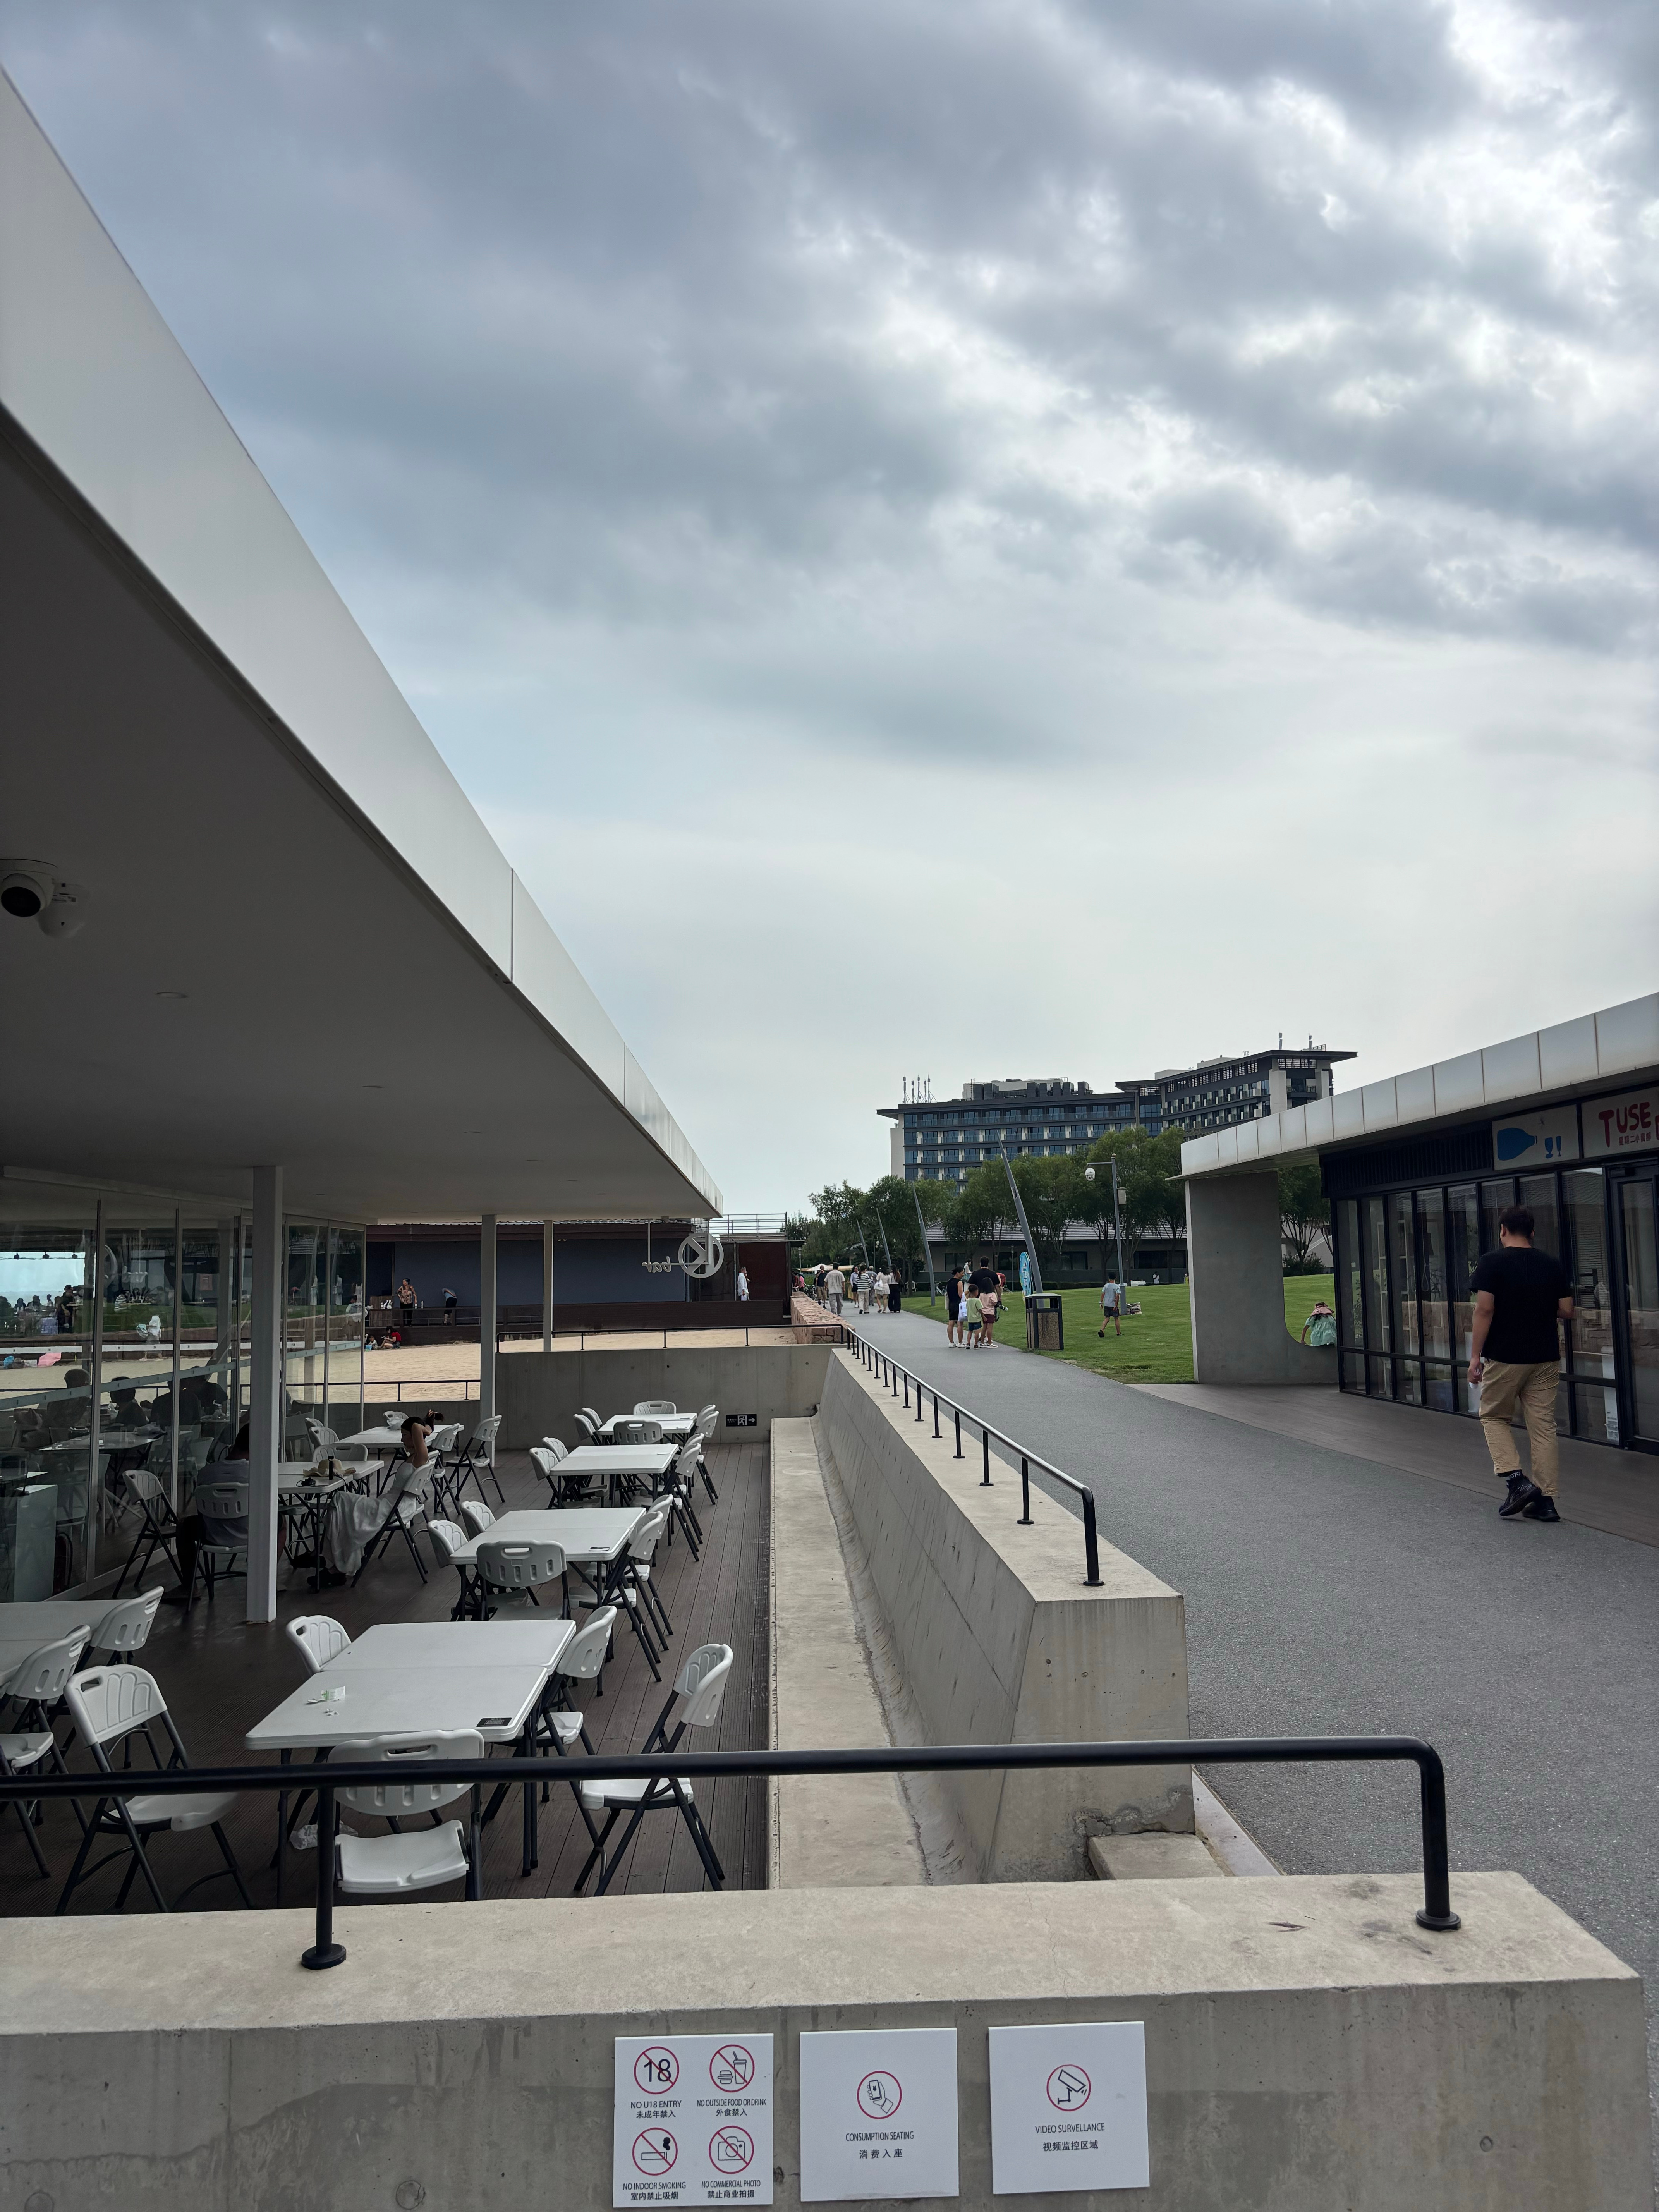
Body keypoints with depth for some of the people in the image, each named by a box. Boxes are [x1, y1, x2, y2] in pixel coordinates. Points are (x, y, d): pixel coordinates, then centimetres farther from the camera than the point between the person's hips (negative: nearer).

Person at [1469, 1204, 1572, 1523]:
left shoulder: (1492, 1263, -9)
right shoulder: (1552, 1265, 3)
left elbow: (1485, 1310, -15)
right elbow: (1567, 1312, 3)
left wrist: (1475, 1356, -10)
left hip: (1504, 1358, -4)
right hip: (1546, 1358, 4)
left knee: (1494, 1417, 13)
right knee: (1543, 1425, 8)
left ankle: (1516, 1480, -4)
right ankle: (1545, 1499, 8)